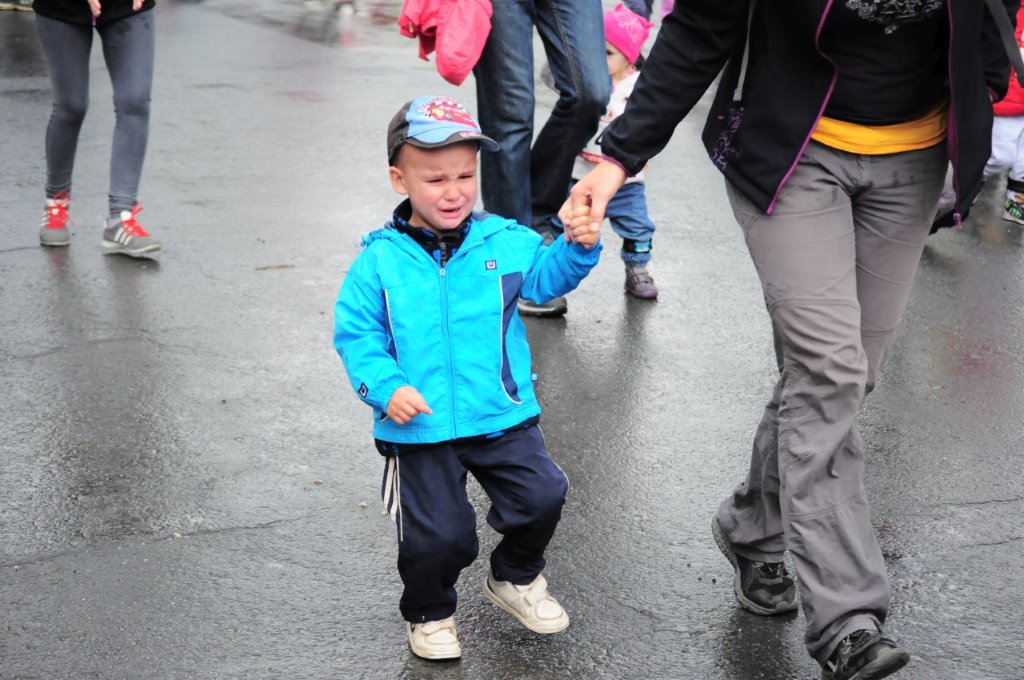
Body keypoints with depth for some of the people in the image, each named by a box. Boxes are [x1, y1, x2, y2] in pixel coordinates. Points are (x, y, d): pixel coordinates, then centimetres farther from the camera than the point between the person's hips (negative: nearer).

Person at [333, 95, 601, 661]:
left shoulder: (504, 241, 1)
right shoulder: (380, 260, -5)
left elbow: (547, 276, 2)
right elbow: (356, 333, -2)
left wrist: (579, 248, -17)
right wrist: (385, 386, -16)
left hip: (502, 417, 2)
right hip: (420, 428, -2)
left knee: (542, 496, -5)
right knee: (438, 535, -3)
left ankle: (515, 579, 27)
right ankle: (428, 614, 29)